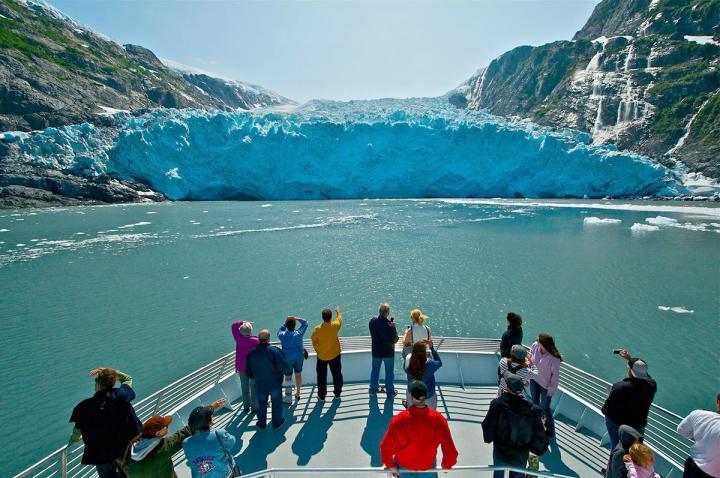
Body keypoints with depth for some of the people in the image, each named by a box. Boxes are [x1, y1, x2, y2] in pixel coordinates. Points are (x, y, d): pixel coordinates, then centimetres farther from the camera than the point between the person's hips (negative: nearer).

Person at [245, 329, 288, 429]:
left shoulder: (251, 352, -11)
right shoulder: (274, 350, -24)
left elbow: (248, 372, -1)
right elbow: (283, 366, -23)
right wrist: (280, 373, -1)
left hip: (260, 384, 3)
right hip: (275, 383, -3)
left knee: (261, 403, 24)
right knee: (276, 403, 19)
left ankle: (261, 424, 38)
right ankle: (277, 423, 33)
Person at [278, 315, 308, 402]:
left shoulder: (282, 335, -24)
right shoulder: (299, 333, -23)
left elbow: (280, 331, 1)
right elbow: (305, 323, -9)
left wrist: (285, 324, -7)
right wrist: (296, 318, -14)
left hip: (287, 358, -1)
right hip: (299, 357, 1)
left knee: (288, 377, 13)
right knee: (298, 374, 18)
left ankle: (288, 397, 20)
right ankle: (297, 393, 34)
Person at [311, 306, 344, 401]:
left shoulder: (317, 329, -21)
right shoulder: (335, 326, -20)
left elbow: (314, 342, -8)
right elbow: (339, 319, 3)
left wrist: (318, 351, 8)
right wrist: (338, 312, 23)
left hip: (321, 357, -1)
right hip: (335, 355, 1)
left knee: (322, 376, 16)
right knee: (337, 374, 19)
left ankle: (321, 396, 28)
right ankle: (337, 394, 32)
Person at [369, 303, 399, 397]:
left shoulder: (372, 321, -16)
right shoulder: (390, 325, -29)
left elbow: (372, 335, 0)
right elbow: (395, 340, -18)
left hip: (376, 351, 3)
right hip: (388, 352, -3)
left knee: (375, 370, 23)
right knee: (389, 372, 16)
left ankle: (373, 388, 40)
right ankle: (390, 391, 31)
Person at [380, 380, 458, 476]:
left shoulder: (399, 420, -33)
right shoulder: (438, 419, -29)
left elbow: (386, 447, -22)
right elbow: (451, 451, -19)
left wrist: (390, 465, -3)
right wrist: (447, 464, 2)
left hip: (403, 464, -1)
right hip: (428, 465, 1)